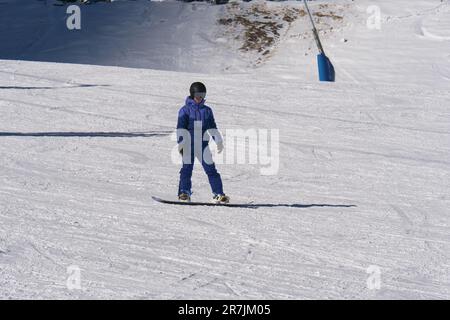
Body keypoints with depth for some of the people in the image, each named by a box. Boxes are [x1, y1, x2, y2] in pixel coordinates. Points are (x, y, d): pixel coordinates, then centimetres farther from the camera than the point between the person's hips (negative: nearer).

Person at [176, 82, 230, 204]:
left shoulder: (207, 110, 11)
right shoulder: (185, 110, 1)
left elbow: (212, 127, 18)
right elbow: (181, 127, -5)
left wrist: (219, 141, 14)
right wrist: (180, 142, -13)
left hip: (203, 144, 2)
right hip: (189, 145, -2)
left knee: (211, 169, -2)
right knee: (187, 169, -3)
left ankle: (218, 194, -2)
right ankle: (184, 193, 3)